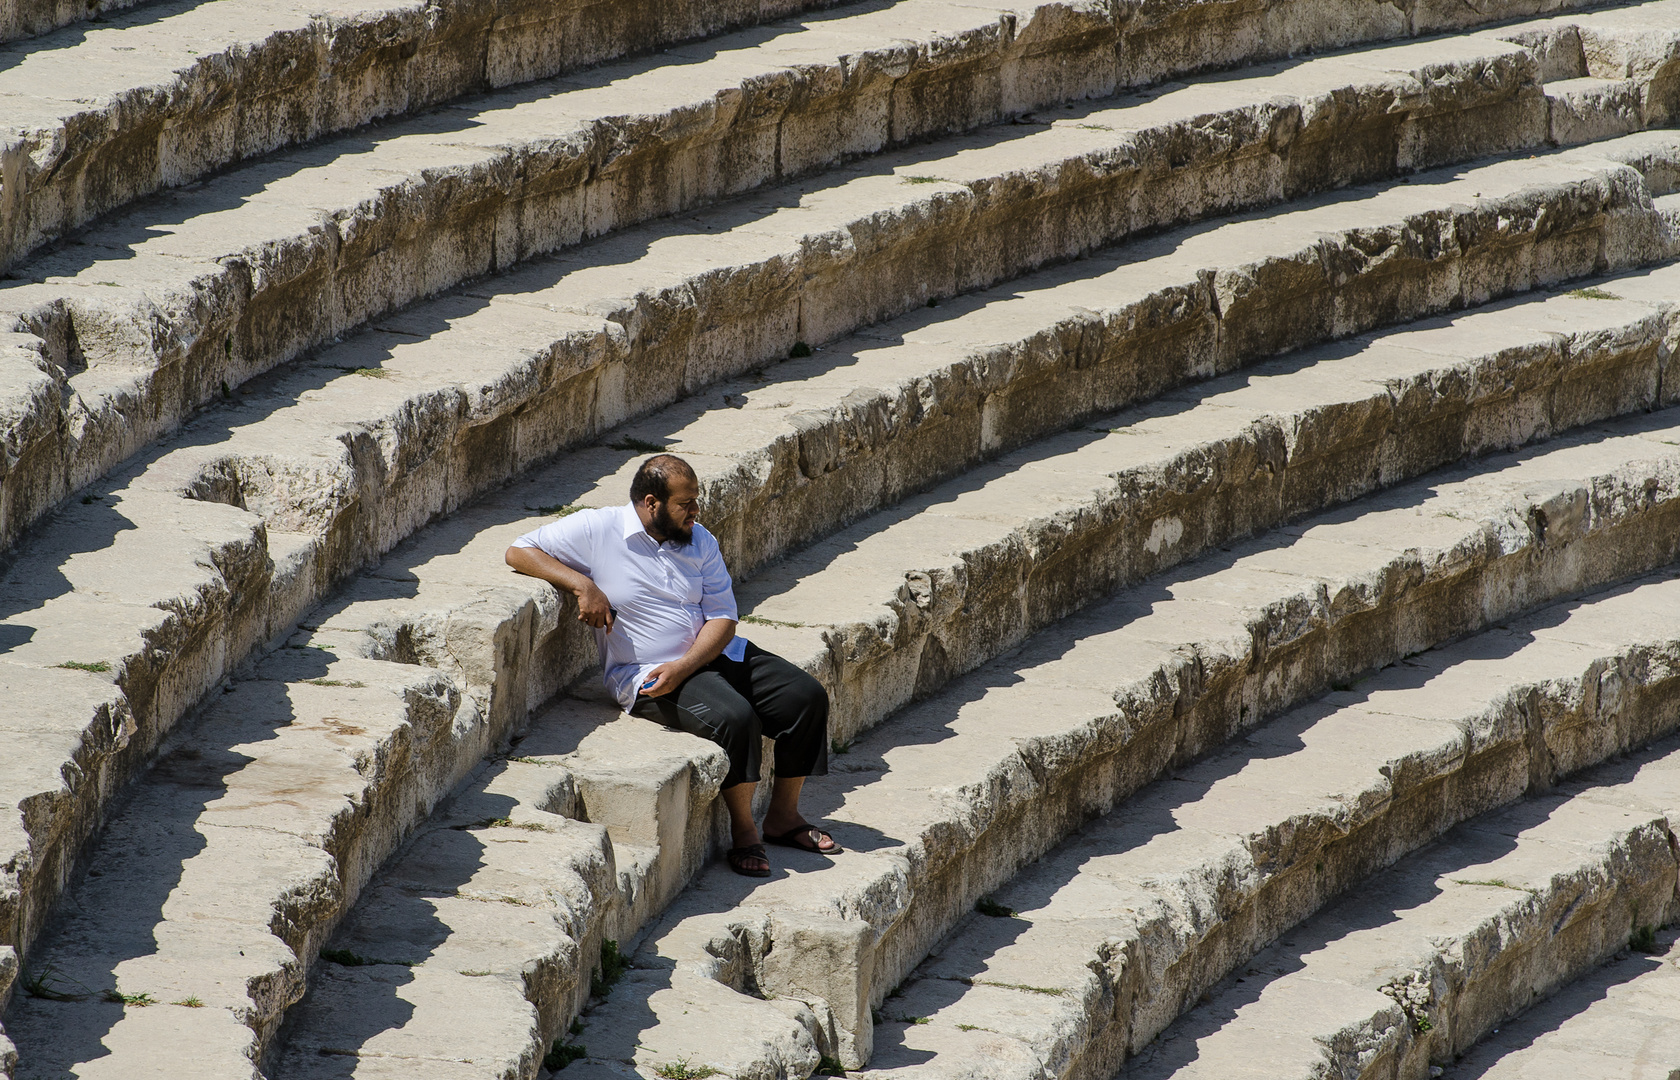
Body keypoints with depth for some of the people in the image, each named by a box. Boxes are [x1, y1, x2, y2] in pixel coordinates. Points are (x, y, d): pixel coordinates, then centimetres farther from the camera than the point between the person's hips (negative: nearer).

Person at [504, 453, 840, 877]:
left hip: (714, 652, 6)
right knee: (736, 717, -32)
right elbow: (518, 551, -6)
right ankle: (743, 830, -13)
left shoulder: (700, 540, 7)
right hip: (646, 675, -6)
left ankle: (783, 816, 6)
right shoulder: (596, 531, -7)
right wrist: (582, 585, -20)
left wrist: (684, 666, -17)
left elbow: (722, 617, 2)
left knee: (807, 696, -10)